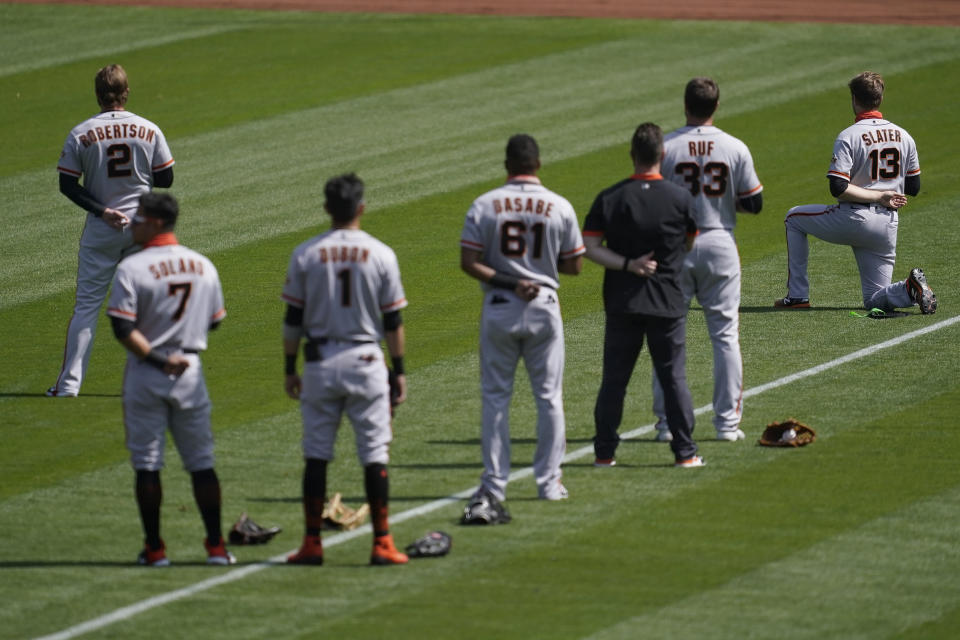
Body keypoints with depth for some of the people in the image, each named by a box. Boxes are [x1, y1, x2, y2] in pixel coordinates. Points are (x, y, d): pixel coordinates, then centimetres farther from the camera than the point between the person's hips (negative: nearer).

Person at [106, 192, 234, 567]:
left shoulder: (133, 268, -12)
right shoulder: (203, 267, 3)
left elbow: (123, 329, -19)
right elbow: (214, 321, 12)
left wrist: (158, 359, -15)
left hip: (145, 373, -4)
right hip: (191, 372, 4)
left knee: (147, 464, 4)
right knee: (201, 462, 10)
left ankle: (154, 548, 6)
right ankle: (216, 547, 9)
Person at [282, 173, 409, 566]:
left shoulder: (306, 254, -2)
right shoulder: (381, 254, -4)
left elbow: (293, 319, 1)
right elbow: (393, 320, -1)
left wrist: (290, 368, 9)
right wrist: (399, 371, 6)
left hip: (320, 361, 1)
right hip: (366, 362, -1)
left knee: (316, 455, 7)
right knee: (375, 455, 3)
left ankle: (312, 543, 6)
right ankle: (382, 544, 1)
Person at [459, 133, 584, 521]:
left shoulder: (485, 205, -5)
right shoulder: (559, 207, -4)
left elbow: (469, 263, -10)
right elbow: (574, 266, 0)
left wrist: (507, 281, -10)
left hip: (498, 310, 0)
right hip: (544, 308, 0)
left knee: (495, 398, 8)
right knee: (549, 397, 10)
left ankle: (494, 485, 6)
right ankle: (549, 482, 12)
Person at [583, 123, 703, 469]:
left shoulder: (609, 198, -4)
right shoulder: (680, 197, -4)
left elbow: (590, 247, -10)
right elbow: (690, 244, 9)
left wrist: (626, 264, -13)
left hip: (622, 302, 0)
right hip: (668, 302, 0)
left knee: (614, 378, 8)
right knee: (674, 377, 6)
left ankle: (604, 452, 10)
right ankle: (685, 451, 6)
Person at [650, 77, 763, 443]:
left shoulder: (666, 147, -8)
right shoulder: (735, 149, -4)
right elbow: (754, 204, 0)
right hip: (720, 245, 1)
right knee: (725, 334, 8)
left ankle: (667, 422, 4)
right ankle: (728, 422, 6)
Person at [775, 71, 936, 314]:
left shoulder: (849, 136, -9)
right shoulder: (903, 136, 7)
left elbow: (838, 189, -20)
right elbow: (913, 187, 13)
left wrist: (878, 196, -13)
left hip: (853, 219, -5)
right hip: (887, 227, 5)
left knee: (794, 218, 23)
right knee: (875, 300, 13)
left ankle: (797, 295, 18)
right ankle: (910, 289, -20)